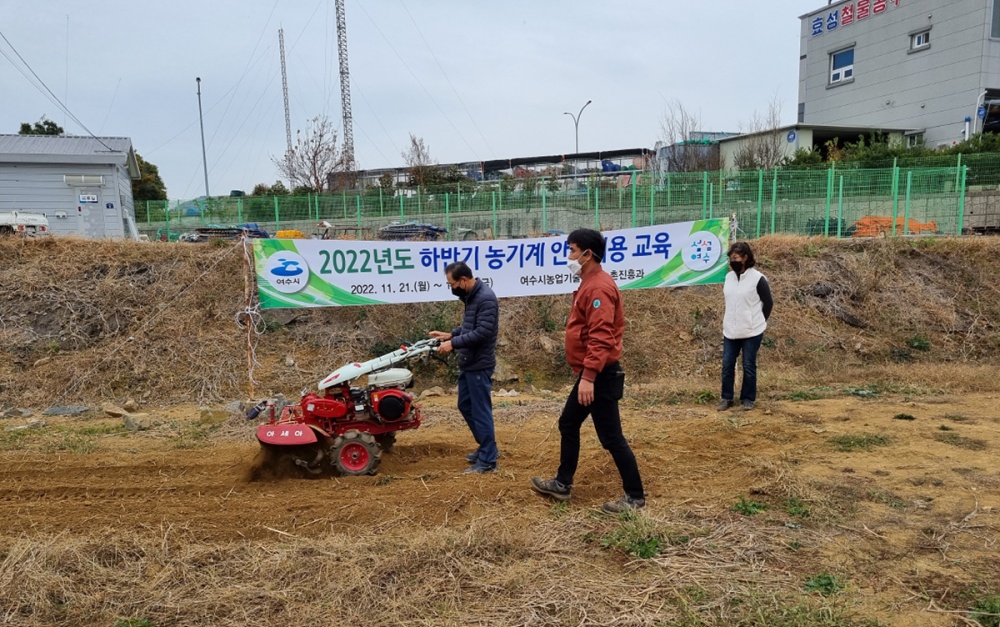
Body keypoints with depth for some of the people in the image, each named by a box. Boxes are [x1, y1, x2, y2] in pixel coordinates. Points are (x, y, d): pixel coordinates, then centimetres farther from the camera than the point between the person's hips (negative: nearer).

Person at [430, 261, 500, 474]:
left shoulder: (486, 298, -20)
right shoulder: (472, 297, 11)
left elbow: (482, 332, -25)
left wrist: (453, 343, -22)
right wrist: (450, 334, 12)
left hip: (479, 365, -10)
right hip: (468, 363, 10)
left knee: (480, 410, -2)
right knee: (465, 406, 18)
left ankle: (488, 460, 8)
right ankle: (486, 447, 31)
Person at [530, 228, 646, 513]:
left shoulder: (598, 287, -19)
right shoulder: (590, 284, 14)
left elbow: (601, 337, -27)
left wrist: (589, 377, -29)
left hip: (600, 376, -11)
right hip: (591, 373, 11)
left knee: (611, 437, -2)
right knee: (568, 425, 18)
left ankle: (635, 497, 10)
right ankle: (562, 484, 30)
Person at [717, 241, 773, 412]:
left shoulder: (757, 278, -11)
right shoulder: (729, 277, 6)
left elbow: (768, 303, -2)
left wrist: (758, 322, 5)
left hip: (751, 332, -5)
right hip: (730, 330, 5)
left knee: (749, 366, 5)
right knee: (727, 365, 6)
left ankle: (748, 399, 17)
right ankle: (727, 398, 17)